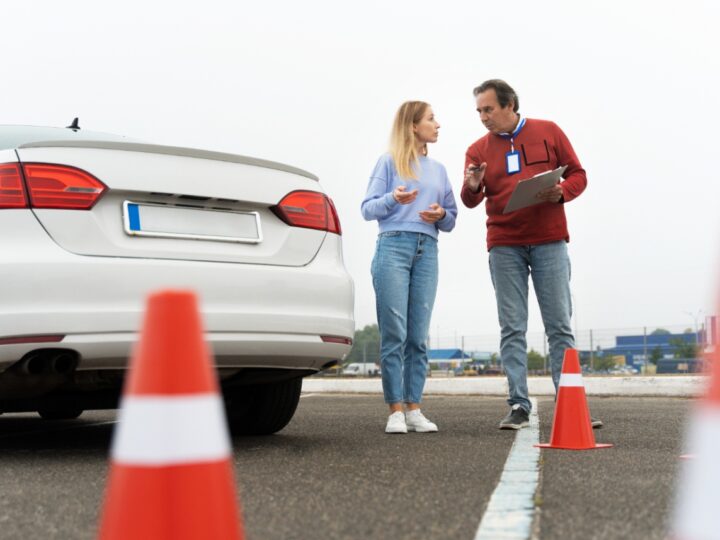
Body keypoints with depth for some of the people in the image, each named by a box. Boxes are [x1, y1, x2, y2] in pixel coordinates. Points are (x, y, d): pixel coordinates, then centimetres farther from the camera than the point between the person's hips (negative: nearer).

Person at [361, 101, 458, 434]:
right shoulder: (389, 162, 9)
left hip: (427, 251, 4)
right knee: (394, 334, -8)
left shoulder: (438, 169, 22)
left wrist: (441, 215, -2)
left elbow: (451, 220, 21)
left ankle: (414, 408, 4)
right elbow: (367, 209, 3)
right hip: (393, 247, -4)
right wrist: (393, 199, -16)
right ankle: (395, 410, -6)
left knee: (418, 336, 1)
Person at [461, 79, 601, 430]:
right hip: (504, 246, 1)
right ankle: (518, 407, 3)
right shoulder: (478, 149, 9)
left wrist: (562, 192, -14)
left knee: (560, 325, -1)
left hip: (549, 242, -1)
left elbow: (578, 175, 7)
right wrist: (471, 188, -22)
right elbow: (471, 200, 1)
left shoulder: (549, 133, 6)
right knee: (512, 329, 0)